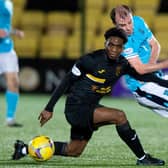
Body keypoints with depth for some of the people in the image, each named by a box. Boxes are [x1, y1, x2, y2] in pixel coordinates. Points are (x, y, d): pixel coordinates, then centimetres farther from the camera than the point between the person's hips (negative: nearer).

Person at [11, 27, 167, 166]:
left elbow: (142, 75, 11)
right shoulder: (91, 60, -19)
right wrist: (49, 108, -12)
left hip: (90, 109, 8)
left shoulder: (122, 64, -1)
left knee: (74, 151, 19)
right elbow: (67, 81, -14)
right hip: (76, 108, -8)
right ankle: (142, 158, -14)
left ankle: (25, 149, 29)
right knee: (119, 116, -24)